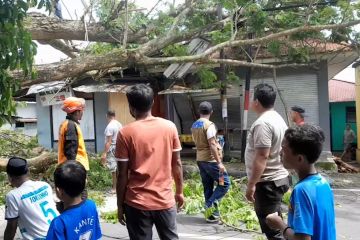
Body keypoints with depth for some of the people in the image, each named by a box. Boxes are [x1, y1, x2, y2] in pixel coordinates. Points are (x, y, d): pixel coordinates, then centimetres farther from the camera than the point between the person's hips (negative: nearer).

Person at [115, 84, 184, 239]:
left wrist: (120, 205, 3)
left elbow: (122, 174, -7)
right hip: (165, 200, 3)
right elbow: (176, 164, 4)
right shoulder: (169, 127, -2)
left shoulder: (125, 133, -10)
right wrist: (179, 192, 16)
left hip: (137, 203, -2)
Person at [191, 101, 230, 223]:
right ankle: (210, 205, -6)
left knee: (207, 187, 11)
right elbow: (212, 145, -21)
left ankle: (211, 214, 14)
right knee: (224, 183, 2)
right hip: (211, 160, -8)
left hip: (200, 159, 8)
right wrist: (219, 162, -19)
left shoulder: (194, 126, 10)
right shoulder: (209, 125, -15)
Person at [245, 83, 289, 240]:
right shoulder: (277, 118, 12)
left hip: (268, 182, -10)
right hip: (278, 178, 10)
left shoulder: (262, 123, -20)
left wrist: (251, 184, -21)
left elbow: (262, 157, -25)